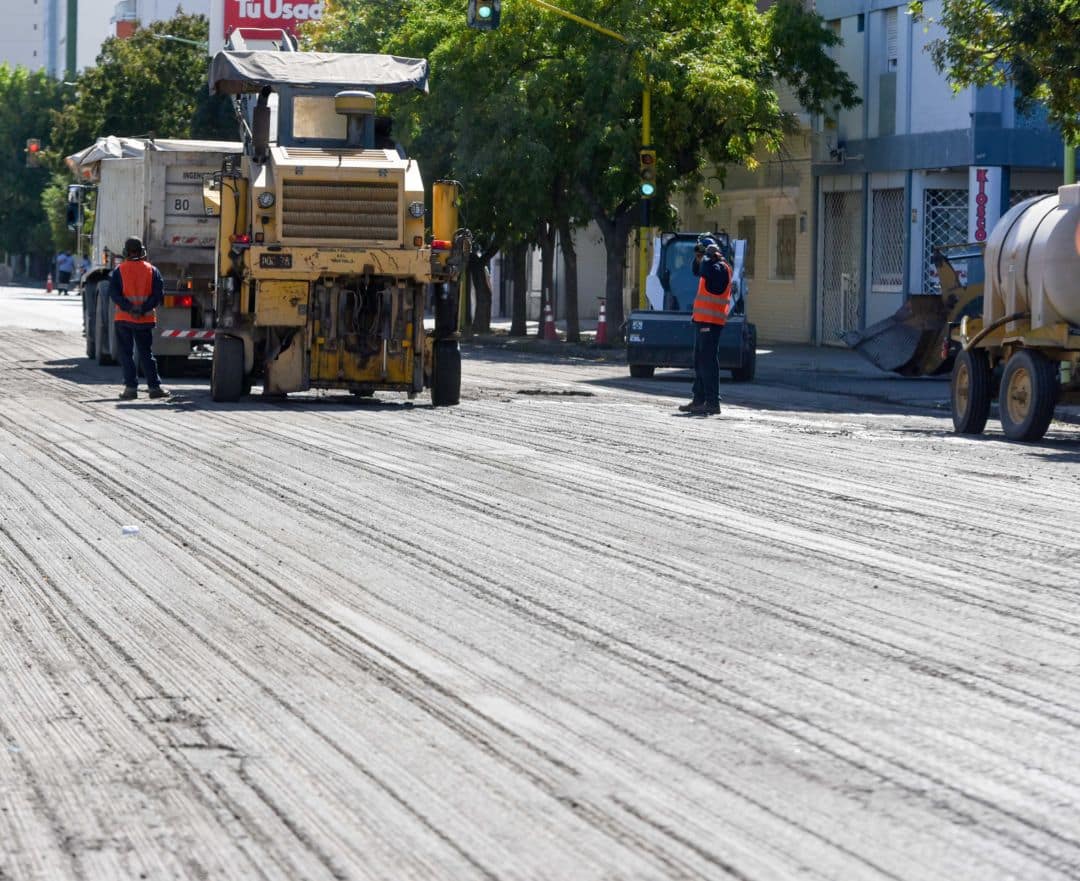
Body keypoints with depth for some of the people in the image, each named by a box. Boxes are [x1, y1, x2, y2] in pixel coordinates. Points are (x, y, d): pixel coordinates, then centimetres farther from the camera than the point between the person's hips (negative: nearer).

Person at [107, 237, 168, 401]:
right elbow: (159, 294, -5)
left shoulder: (119, 271, -1)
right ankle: (154, 386, 7)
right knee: (146, 353, 10)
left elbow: (113, 293, -9)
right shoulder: (152, 270, 3)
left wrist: (128, 308, -13)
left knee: (126, 353, 4)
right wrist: (144, 308, -9)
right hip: (145, 319, 2)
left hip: (124, 319, -2)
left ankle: (131, 387, -2)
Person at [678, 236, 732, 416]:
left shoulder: (720, 268, -12)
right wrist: (698, 258, 17)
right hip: (702, 320, 10)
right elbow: (697, 271, 36)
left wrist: (708, 256, -15)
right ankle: (699, 400, 21)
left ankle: (712, 403, -12)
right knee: (700, 362, 15)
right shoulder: (712, 266, 18)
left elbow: (706, 271, -33)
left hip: (711, 322, -10)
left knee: (708, 362, -11)